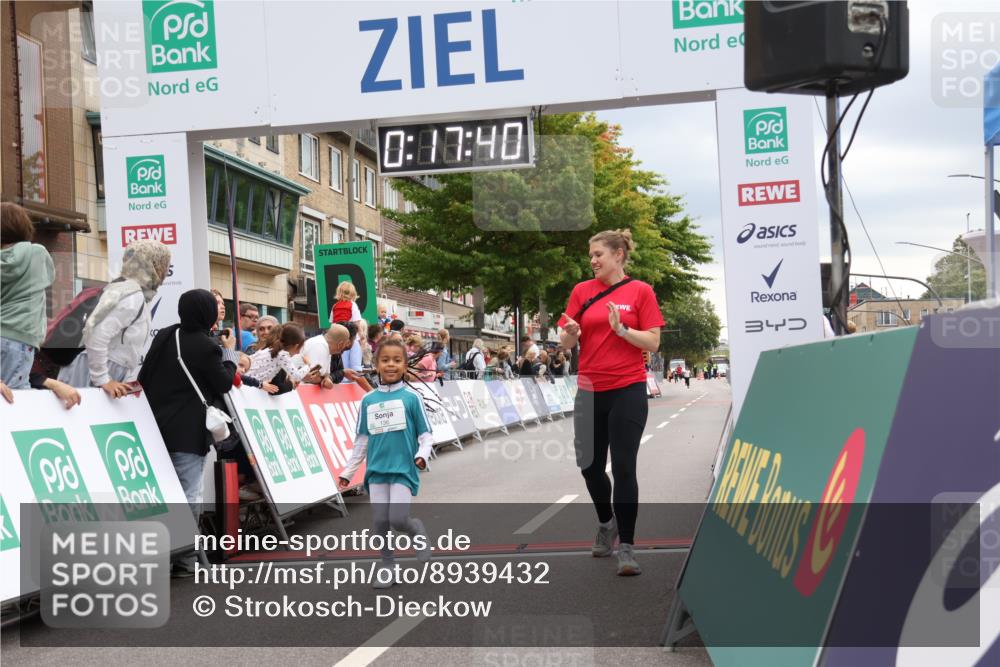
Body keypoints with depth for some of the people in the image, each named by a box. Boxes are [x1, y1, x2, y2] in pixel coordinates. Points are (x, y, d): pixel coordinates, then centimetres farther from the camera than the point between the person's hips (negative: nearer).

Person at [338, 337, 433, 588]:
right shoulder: (367, 400, 6)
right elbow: (362, 439, 13)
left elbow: (426, 434, -1)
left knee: (398, 520, -12)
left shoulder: (411, 398, -4)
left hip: (403, 469, -3)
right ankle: (387, 567, 18)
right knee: (381, 521, 2)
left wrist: (422, 455, -20)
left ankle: (417, 529, 21)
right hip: (376, 470, 3)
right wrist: (348, 472, 14)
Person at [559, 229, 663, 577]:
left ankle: (626, 546, 1)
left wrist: (621, 328, -19)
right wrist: (570, 333, -15)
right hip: (589, 390, 4)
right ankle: (607, 523, 38)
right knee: (589, 465, 11)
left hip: (627, 390, -4)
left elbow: (653, 342, -4)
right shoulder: (582, 291, 7)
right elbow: (566, 343, 7)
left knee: (623, 467, -6)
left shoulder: (640, 291, -1)